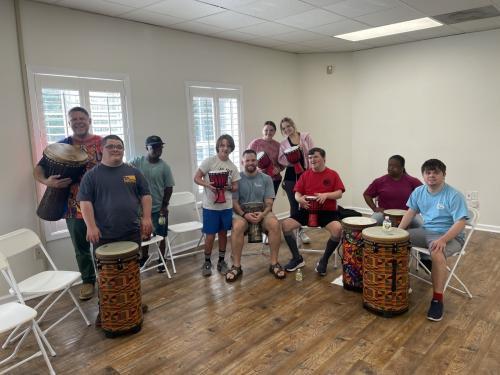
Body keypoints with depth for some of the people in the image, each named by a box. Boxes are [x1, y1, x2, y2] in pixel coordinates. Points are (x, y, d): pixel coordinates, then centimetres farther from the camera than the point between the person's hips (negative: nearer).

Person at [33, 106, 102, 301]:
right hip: (74, 207, 2)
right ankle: (88, 280, 31)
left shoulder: (102, 143, 0)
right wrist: (46, 181, -18)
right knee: (81, 248, 13)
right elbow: (38, 169, 4)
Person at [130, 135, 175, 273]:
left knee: (160, 236, 8)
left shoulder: (164, 166, -6)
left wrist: (164, 205, -7)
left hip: (159, 208, -1)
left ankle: (161, 260, 25)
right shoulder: (138, 162, -3)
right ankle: (144, 257, 39)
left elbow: (169, 188, -4)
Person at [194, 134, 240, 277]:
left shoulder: (233, 167, 5)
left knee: (223, 233, 13)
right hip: (210, 206, -4)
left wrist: (228, 187, -13)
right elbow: (196, 178, -8)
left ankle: (221, 261, 28)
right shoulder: (209, 161, -8)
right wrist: (208, 185, -25)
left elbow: (235, 187, 9)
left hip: (226, 206, 4)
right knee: (210, 235, 2)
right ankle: (207, 262, 22)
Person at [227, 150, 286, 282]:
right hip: (242, 213, -1)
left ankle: (274, 263, -17)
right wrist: (244, 214, -22)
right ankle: (236, 266, -23)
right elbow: (234, 202, -4)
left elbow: (269, 203, 0)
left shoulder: (266, 179, 5)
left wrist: (262, 214, -21)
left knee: (274, 224, -31)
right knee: (237, 226, -35)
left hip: (262, 212, 1)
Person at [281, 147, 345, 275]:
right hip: (307, 210, 3)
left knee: (338, 229, -33)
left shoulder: (333, 174, 4)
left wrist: (326, 195, -23)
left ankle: (324, 261, -8)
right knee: (285, 225, -19)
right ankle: (297, 259, 0)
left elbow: (339, 193, -3)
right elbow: (297, 193, 7)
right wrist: (300, 199, -17)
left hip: (327, 212, -2)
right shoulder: (305, 175, 10)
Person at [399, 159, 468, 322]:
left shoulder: (454, 195, -17)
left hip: (450, 236, -6)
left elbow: (461, 223, -22)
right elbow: (411, 212, 10)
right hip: (425, 231, 7)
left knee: (437, 254, -37)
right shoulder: (419, 192, 2)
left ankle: (437, 299, -22)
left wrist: (442, 240, -36)